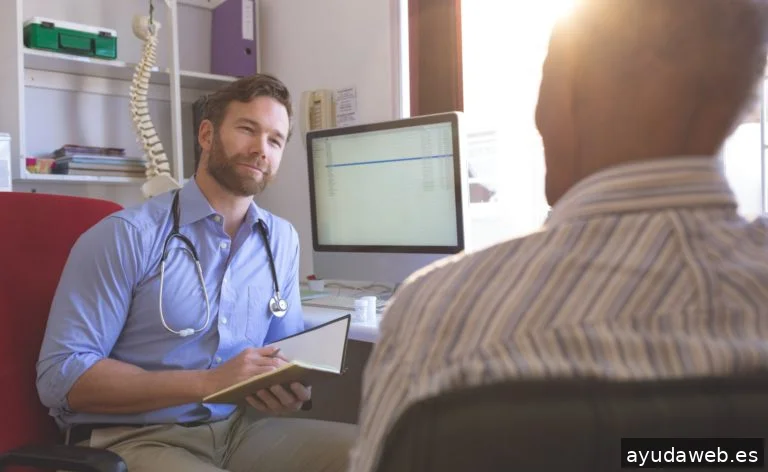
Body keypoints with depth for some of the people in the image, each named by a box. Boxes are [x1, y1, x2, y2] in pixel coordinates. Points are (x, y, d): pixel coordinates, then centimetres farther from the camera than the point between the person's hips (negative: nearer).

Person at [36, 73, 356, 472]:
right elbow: (60, 375, -14)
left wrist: (290, 390, -12)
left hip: (239, 427, 5)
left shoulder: (282, 240, 4)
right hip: (133, 437, -5)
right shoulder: (127, 234, -11)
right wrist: (208, 382, -23)